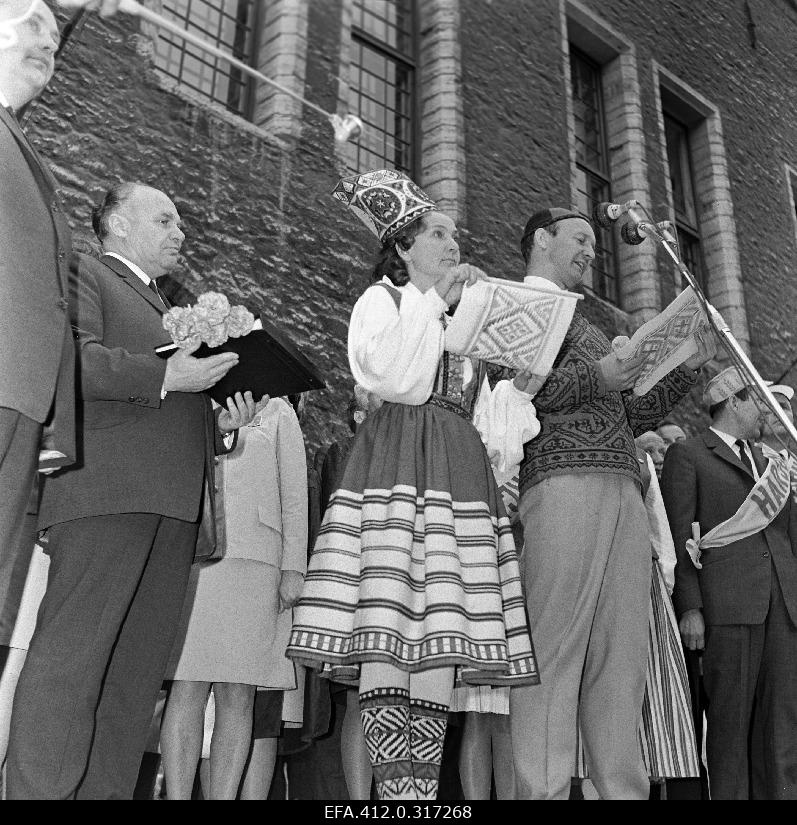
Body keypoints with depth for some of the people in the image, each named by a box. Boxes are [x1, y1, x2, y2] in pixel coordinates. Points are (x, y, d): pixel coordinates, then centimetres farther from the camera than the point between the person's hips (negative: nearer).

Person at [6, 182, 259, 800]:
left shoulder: (170, 313, 33)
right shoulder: (82, 273, 10)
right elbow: (71, 359, -10)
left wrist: (223, 423, 13)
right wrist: (166, 375, -15)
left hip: (175, 503, 8)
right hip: (106, 487, -7)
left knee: (137, 673, 3)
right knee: (72, 654, -10)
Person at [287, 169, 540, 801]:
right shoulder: (383, 299, 15)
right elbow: (387, 375, -7)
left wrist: (519, 389, 7)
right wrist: (434, 299, -5)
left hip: (459, 470, 5)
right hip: (397, 460, -5)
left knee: (441, 648, -5)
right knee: (389, 640, -16)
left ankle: (424, 792, -4)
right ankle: (395, 789, -13)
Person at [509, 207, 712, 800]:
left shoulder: (591, 324, 34)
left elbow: (633, 417, 30)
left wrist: (684, 370, 19)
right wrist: (592, 379, -10)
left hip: (625, 491, 7)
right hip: (560, 482, -7)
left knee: (622, 658, 0)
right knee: (554, 649, -13)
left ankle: (625, 789, 2)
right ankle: (543, 790, -11)